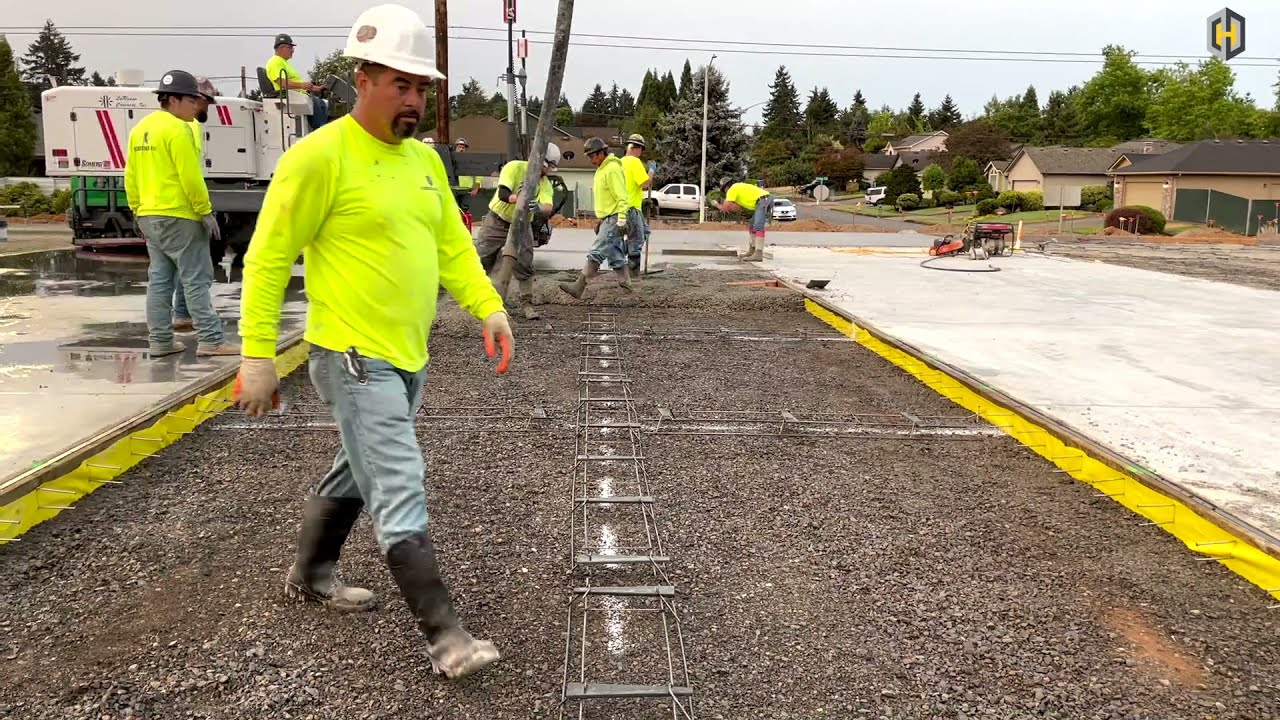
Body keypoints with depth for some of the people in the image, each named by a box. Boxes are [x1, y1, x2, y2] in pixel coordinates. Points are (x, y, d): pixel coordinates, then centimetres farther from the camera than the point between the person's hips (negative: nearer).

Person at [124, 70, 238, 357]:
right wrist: (206, 212, -14)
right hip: (178, 217, -9)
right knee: (196, 280, -6)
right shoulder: (177, 129, -14)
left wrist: (138, 210, 20)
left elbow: (131, 177, 16)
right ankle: (211, 340, -5)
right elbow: (191, 177, -18)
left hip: (150, 216, 9)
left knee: (159, 279, 10)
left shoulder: (140, 129, 14)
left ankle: (160, 341, 12)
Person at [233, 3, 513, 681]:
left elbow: (452, 245, 14)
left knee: (357, 473, 22)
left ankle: (310, 574, 43)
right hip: (353, 357, -8)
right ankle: (444, 635, -1)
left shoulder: (424, 158, 10)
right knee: (400, 492, -8)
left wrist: (488, 306, 1)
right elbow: (268, 258, -11)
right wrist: (257, 355, -13)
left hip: (407, 356, 9)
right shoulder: (319, 156, -13)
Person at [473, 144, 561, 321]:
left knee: (525, 266, -8)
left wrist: (538, 207, -48)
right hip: (496, 220, -2)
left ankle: (527, 305, -1)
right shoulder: (514, 167, -18)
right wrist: (517, 197, -51)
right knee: (482, 260, 4)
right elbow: (502, 193, -30)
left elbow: (548, 209, -24)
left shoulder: (545, 184, -8)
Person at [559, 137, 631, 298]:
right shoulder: (602, 169, 18)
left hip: (613, 219, -10)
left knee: (596, 253, -12)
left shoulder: (612, 169, -14)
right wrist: (601, 220, 24)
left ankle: (579, 286, -14)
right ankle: (626, 287, 16)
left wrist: (621, 220, -22)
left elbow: (621, 197, -19)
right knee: (616, 256, 11)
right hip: (607, 219, 10)